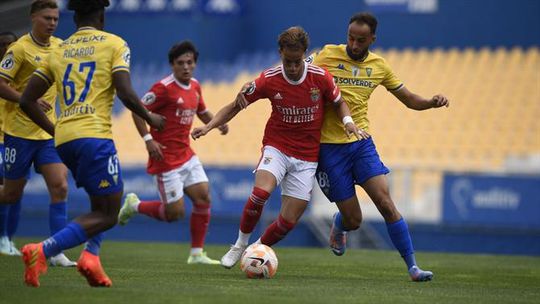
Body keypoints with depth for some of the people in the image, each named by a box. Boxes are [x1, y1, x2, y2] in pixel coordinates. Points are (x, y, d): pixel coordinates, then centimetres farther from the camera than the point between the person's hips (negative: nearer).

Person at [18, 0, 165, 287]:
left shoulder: (59, 51, 16)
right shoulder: (114, 44, 2)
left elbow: (27, 100, 13)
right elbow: (125, 93, -10)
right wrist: (150, 118, 8)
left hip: (64, 139, 7)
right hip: (94, 135, -6)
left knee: (103, 203, 25)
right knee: (107, 215, -2)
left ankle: (90, 255, 0)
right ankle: (41, 252, -20)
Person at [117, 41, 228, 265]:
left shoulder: (194, 87, 9)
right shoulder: (164, 88, -15)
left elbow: (202, 112, 26)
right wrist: (148, 139, -23)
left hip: (186, 156, 8)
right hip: (166, 158, -8)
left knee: (204, 198, -2)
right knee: (175, 213, -6)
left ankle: (197, 254, 8)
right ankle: (134, 206, 20)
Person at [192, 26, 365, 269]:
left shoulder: (320, 77, -9)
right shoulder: (269, 80, -10)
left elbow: (339, 103, 9)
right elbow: (236, 106, 0)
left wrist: (348, 121, -13)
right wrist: (209, 126, -14)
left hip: (306, 157, 1)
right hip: (276, 147, -1)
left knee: (288, 221, -4)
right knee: (261, 192, -31)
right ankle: (241, 244, -8)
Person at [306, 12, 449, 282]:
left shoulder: (379, 65, 5)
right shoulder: (328, 55, -6)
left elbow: (409, 99, 13)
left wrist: (432, 102, -7)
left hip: (361, 143, 3)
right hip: (329, 146, -3)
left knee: (386, 204, -12)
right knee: (353, 220, 0)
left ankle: (412, 267, -6)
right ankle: (338, 225, 38)